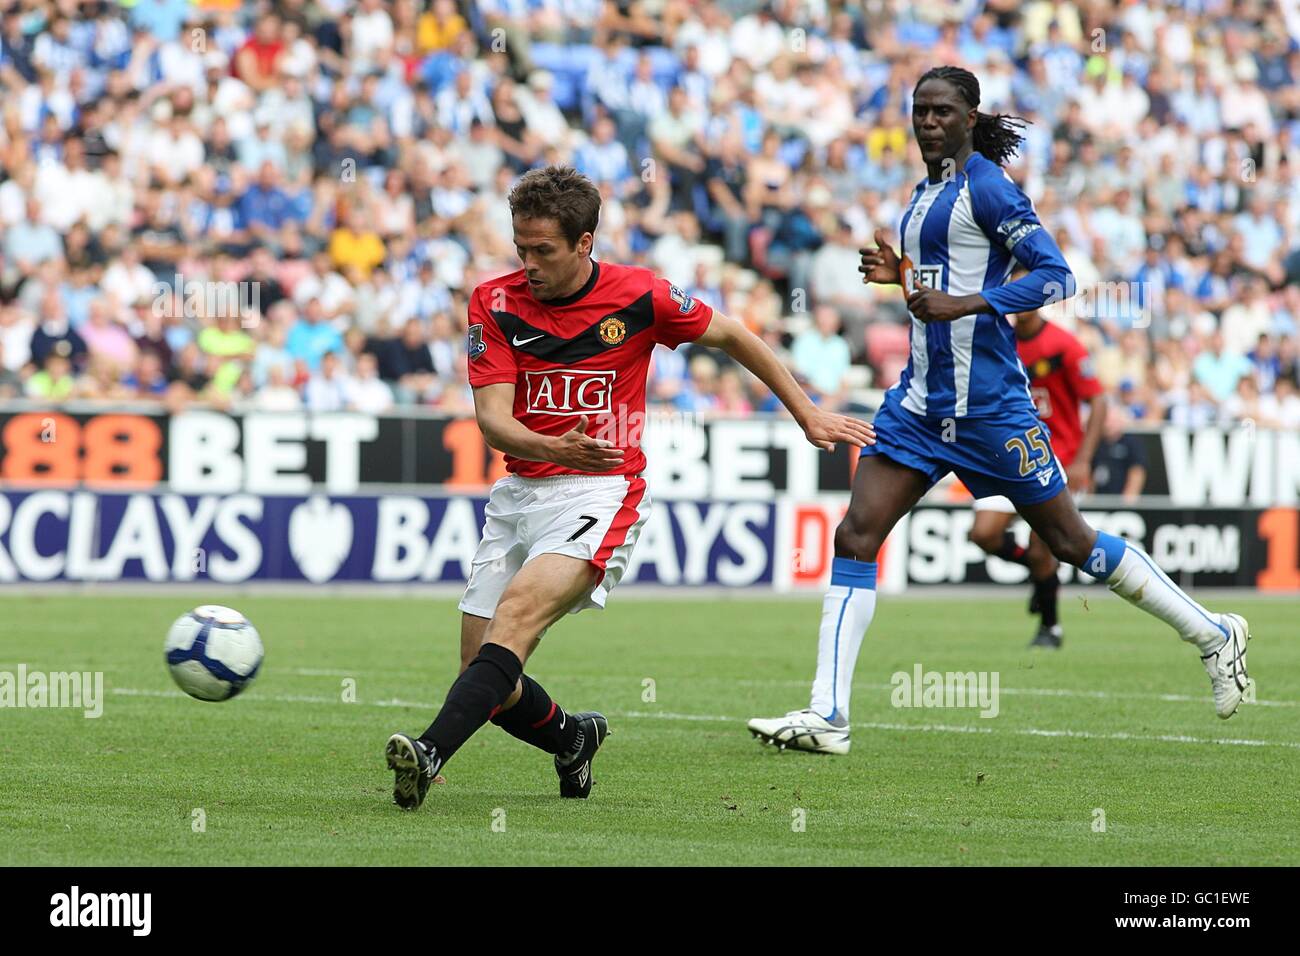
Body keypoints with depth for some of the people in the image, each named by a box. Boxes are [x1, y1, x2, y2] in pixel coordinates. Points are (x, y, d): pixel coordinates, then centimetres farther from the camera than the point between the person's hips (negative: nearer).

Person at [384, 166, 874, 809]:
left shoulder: (640, 296, -5)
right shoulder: (495, 304, -2)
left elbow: (732, 337, 12)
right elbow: (492, 417, -10)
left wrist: (808, 416, 16)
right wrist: (556, 449, -31)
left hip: (601, 492, -4)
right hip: (519, 492, 4)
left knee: (518, 609, -29)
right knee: (482, 671, 2)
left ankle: (432, 754, -43)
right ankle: (574, 738, 32)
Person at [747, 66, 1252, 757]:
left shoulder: (984, 185, -10)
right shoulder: (927, 192, 15)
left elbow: (1054, 275, -17)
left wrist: (961, 304, -25)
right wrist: (900, 273, 9)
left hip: (987, 401, -8)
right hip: (922, 399, 8)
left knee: (1071, 543, 1)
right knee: (856, 536, -5)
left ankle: (1214, 635, 18)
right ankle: (827, 717, -6)